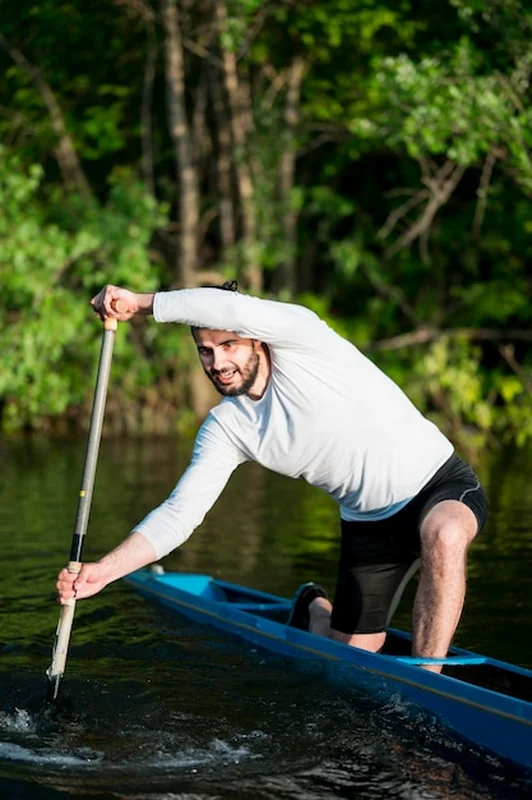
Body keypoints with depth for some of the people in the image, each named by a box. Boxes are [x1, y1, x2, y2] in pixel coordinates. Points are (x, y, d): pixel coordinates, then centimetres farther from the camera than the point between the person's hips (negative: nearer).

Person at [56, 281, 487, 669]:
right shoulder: (225, 428, -5)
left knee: (444, 533, -41)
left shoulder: (299, 339, -19)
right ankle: (315, 608, 43)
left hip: (442, 482, -5)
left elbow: (231, 308, -40)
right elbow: (179, 513, -8)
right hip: (368, 522, 5)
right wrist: (103, 570, -20)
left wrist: (141, 302, -31)